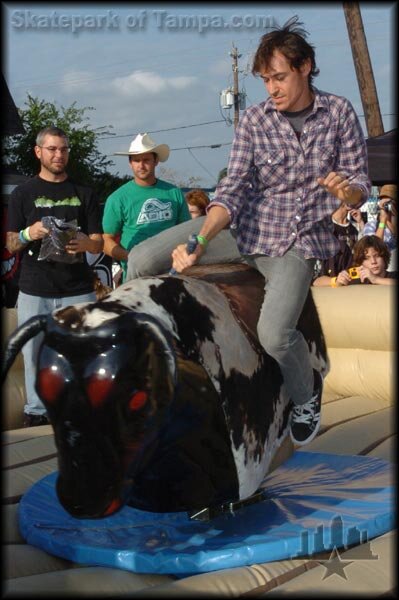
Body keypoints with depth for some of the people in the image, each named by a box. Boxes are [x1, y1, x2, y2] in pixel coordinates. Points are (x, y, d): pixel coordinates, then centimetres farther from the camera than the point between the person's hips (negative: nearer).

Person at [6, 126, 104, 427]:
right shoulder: (23, 193, 9)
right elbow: (11, 244, 7)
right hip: (34, 291, 0)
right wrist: (28, 234, -15)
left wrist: (85, 243, -15)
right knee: (35, 355, 3)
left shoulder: (84, 194, 12)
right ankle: (37, 412, 16)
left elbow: (99, 243, 9)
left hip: (78, 291, 0)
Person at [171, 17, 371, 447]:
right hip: (253, 231, 2)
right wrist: (199, 243, -23)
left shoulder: (339, 113, -1)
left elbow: (360, 185, 2)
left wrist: (346, 192, -23)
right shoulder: (254, 121, -2)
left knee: (274, 333, -23)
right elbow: (232, 190, -9)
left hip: (302, 241, -2)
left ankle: (306, 397, 8)